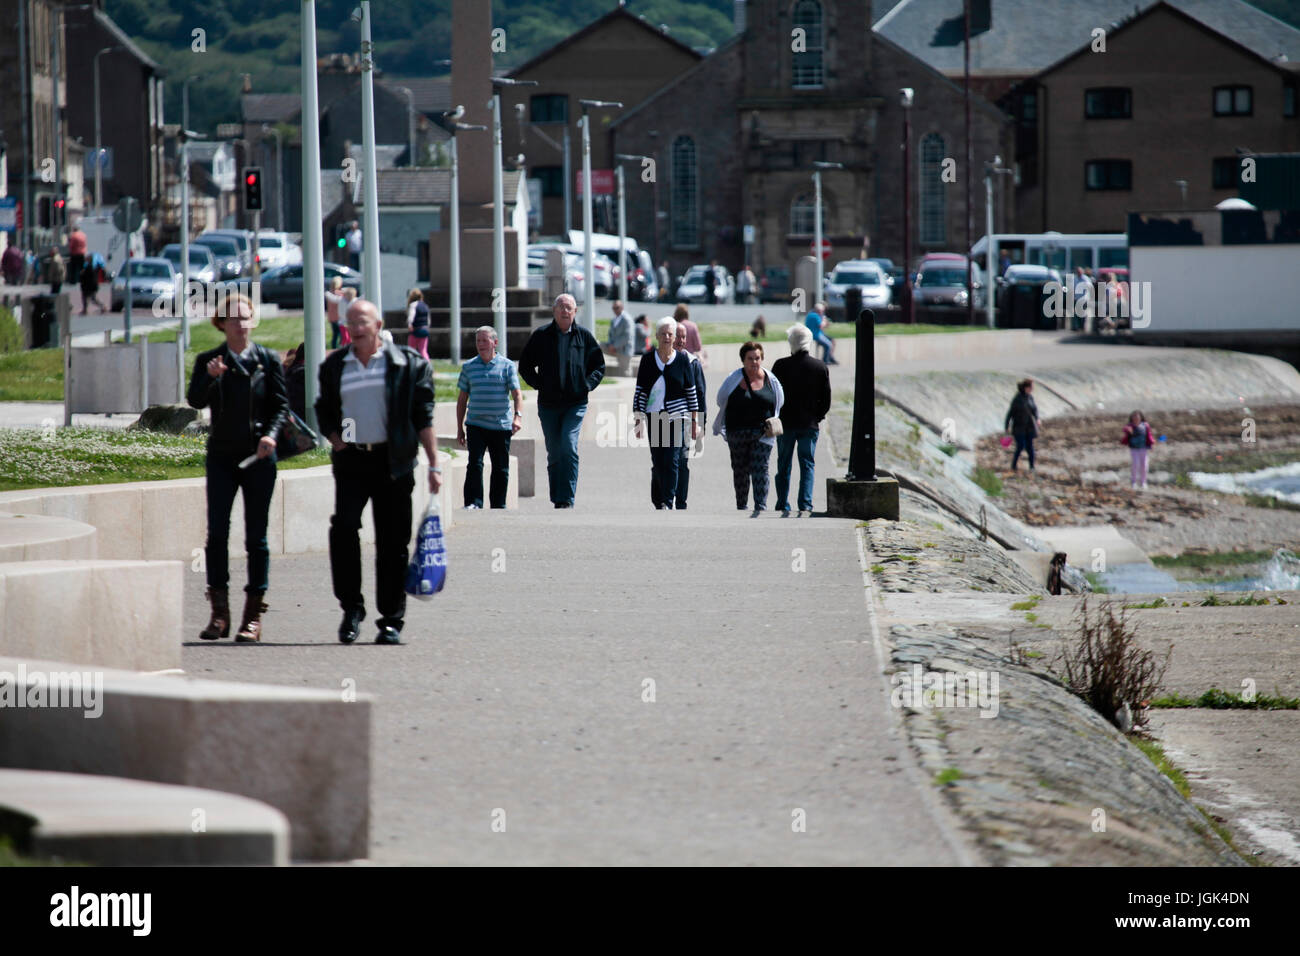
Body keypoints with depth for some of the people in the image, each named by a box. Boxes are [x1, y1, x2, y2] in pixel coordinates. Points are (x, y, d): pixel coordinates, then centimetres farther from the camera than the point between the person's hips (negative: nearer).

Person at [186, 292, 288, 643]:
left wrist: (271, 434, -13)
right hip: (221, 456, 1)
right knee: (217, 532, -4)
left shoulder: (267, 360, 4)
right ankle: (219, 613, 2)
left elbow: (281, 403, 3)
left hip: (258, 456, -1)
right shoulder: (208, 361, 5)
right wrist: (210, 378, -25)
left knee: (256, 535, 1)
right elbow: (195, 401, -6)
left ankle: (253, 616, 5)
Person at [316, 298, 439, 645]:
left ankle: (391, 620, 7)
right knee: (343, 527, -17)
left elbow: (423, 416, 3)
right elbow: (324, 410, 22)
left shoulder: (407, 364, 4)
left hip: (392, 461, -2)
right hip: (351, 460, 2)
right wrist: (334, 439, 3)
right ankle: (351, 607, -5)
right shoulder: (334, 366, 12)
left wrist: (434, 464, -1)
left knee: (392, 542, 0)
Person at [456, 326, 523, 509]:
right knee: (475, 463, -14)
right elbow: (462, 398, 13)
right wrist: (460, 428, 10)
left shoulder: (507, 366, 3)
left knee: (501, 468, 5)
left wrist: (518, 415, -21)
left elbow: (516, 393, -3)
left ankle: (498, 505, 14)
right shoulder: (468, 367, 9)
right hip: (476, 425, 0)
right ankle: (473, 503, -16)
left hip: (501, 425, 0)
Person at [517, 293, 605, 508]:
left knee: (569, 448, -15)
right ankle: (557, 499, 13)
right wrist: (539, 385, -2)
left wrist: (587, 385, -1)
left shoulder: (584, 336, 5)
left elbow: (599, 366, 14)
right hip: (548, 404, 1)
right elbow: (525, 365, 11)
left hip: (575, 403, -1)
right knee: (554, 454, 5)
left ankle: (566, 499, -15)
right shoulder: (541, 336, 4)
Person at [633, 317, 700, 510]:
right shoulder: (648, 360, 5)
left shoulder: (683, 359, 2)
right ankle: (658, 501, 17)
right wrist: (638, 420, 1)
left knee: (672, 462, -10)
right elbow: (640, 391, 7)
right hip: (654, 418, 2)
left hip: (677, 418, -2)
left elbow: (692, 392, 6)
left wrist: (695, 422, 5)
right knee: (657, 463, 3)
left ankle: (667, 503, -8)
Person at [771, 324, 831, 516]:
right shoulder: (821, 367, -4)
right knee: (807, 466, 6)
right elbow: (826, 399, 0)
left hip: (785, 422, -1)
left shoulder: (780, 366, -9)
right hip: (809, 424, 1)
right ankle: (805, 507, -4)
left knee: (784, 466, 10)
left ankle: (784, 507, 11)